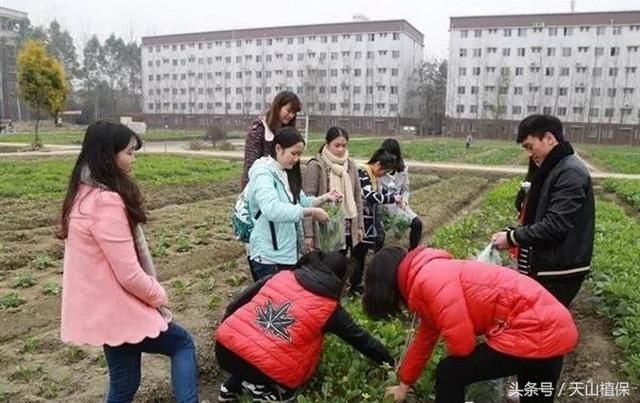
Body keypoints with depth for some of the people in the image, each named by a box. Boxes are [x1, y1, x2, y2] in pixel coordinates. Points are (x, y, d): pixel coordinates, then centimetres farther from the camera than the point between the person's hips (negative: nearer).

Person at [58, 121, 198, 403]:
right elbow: (130, 275, -24)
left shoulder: (86, 192, 7)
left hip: (104, 306, 9)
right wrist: (159, 296, -5)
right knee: (182, 343, 11)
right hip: (117, 310, -9)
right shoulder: (106, 202, -25)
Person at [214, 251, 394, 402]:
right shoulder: (330, 308, 2)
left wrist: (226, 332, 30)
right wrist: (389, 361, 28)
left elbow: (236, 304, 16)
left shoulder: (282, 276, 11)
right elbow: (360, 338, 14)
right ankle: (258, 387, 3)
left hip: (225, 346, 5)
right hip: (265, 369, -5)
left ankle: (230, 388, 29)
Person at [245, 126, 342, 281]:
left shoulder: (287, 174, 11)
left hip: (289, 253, 9)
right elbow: (273, 209, -34)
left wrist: (325, 198, 0)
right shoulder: (262, 173, -18)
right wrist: (312, 212, -30)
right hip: (268, 256, -9)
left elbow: (301, 202, 17)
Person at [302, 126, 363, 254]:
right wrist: (308, 234, -14)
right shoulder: (315, 167, -8)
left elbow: (357, 197, 14)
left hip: (347, 230, 5)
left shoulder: (351, 165, 9)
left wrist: (360, 226, 11)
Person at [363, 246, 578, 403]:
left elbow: (461, 344, -18)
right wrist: (405, 383, 36)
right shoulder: (427, 278, 16)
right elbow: (425, 338, 27)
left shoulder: (431, 280, -17)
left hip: (535, 331, -10)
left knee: (450, 373, 0)